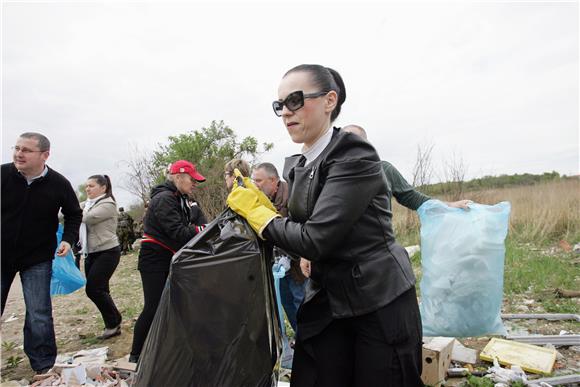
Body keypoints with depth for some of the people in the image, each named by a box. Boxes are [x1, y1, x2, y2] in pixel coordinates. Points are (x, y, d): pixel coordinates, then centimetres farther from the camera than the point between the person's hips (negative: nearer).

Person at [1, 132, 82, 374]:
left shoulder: (59, 184, -11)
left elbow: (74, 214, 5)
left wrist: (68, 239, -9)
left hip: (37, 259, -1)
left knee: (39, 315, 2)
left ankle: (44, 367, 18)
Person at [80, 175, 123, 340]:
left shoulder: (108, 204, -12)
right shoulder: (88, 204, 14)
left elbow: (87, 218, -23)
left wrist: (81, 210, -5)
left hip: (107, 252, -8)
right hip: (91, 253, 8)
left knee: (93, 288, -11)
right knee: (100, 290, 9)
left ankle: (114, 322, 7)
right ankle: (113, 325, 21)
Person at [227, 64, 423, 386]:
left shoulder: (355, 155, -18)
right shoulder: (295, 166, 6)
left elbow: (315, 239, -24)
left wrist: (256, 211, -11)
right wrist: (258, 200, -1)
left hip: (380, 302, -6)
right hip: (326, 301, 7)